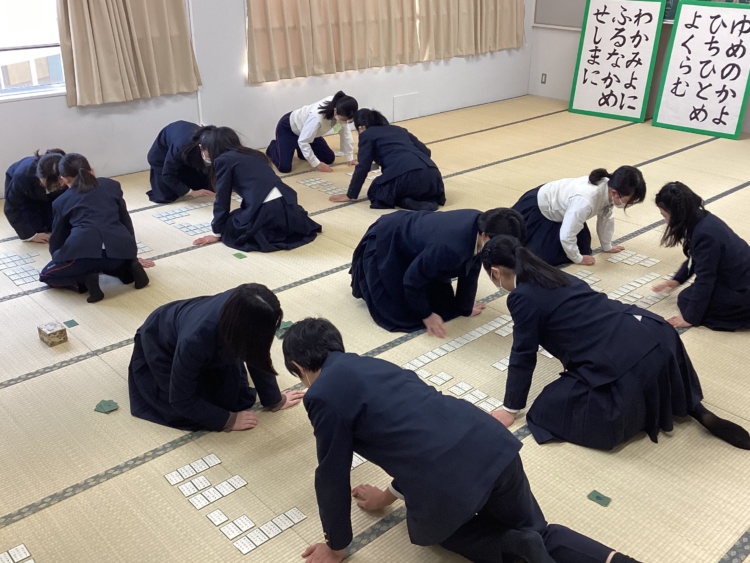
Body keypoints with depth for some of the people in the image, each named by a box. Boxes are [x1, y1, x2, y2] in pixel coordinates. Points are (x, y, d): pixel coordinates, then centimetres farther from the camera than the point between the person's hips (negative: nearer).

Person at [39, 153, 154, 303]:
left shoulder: (61, 201, 22)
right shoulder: (112, 185, 24)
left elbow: (57, 238, 31)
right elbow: (126, 221, 28)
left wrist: (58, 259, 51)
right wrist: (132, 255, 37)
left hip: (84, 250, -3)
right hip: (120, 249, 3)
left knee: (46, 275, 23)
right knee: (109, 262, 40)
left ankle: (85, 280, -4)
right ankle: (130, 268, 7)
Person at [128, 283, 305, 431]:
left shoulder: (239, 307, -33)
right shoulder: (194, 340, -45)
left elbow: (259, 358, -13)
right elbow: (181, 399, -28)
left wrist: (274, 400, -1)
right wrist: (228, 420, -21)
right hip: (160, 345, -4)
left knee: (234, 400, -1)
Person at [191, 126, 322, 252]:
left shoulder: (223, 160, 3)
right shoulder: (250, 155, 25)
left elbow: (222, 200, 5)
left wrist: (217, 233, 13)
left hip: (265, 212, -7)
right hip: (287, 206, 7)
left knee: (229, 228, 19)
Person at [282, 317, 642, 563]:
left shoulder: (323, 395, 2)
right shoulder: (373, 365, 25)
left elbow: (332, 475, 9)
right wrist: (390, 495, 48)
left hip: (446, 486, -6)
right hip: (494, 445, 7)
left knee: (430, 531, 30)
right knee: (536, 532, 29)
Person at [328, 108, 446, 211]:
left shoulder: (367, 135, 15)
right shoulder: (400, 129, 31)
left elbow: (362, 167, 9)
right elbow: (426, 151, 28)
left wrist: (350, 195, 17)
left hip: (405, 175, -5)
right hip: (431, 172, 5)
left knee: (376, 192, 22)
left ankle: (404, 202, -5)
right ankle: (428, 199, 4)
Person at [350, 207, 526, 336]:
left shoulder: (481, 223, -20)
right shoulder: (450, 248, -44)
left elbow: (470, 269, -2)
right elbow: (413, 280, -28)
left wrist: (465, 307, 9)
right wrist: (426, 315, -13)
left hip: (410, 236, 8)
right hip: (385, 242, -8)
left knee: (443, 303, 14)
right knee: (398, 312, -6)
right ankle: (363, 273, 20)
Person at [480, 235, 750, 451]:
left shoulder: (523, 298, -5)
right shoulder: (555, 275, 21)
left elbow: (524, 355, 1)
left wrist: (510, 408, 13)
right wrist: (571, 360, 51)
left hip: (625, 363, -8)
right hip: (653, 333, 9)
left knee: (551, 410, 2)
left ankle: (634, 410, 3)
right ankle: (698, 411, 20)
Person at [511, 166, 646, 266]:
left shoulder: (608, 188, -19)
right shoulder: (585, 201, -44)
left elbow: (606, 218, 1)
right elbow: (566, 235, -36)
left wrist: (607, 246, 13)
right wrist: (577, 259, -17)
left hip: (557, 209, 8)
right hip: (537, 209, -8)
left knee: (583, 248, 10)